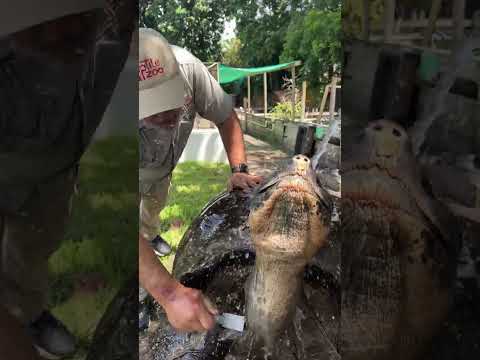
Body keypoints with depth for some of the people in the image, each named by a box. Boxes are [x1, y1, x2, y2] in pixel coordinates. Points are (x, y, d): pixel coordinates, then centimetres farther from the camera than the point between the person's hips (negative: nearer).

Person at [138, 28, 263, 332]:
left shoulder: (187, 67, -40)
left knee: (155, 204, 32)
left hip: (162, 167, 4)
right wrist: (169, 292, -62)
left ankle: (151, 235, 63)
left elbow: (226, 117, -19)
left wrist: (240, 170, -30)